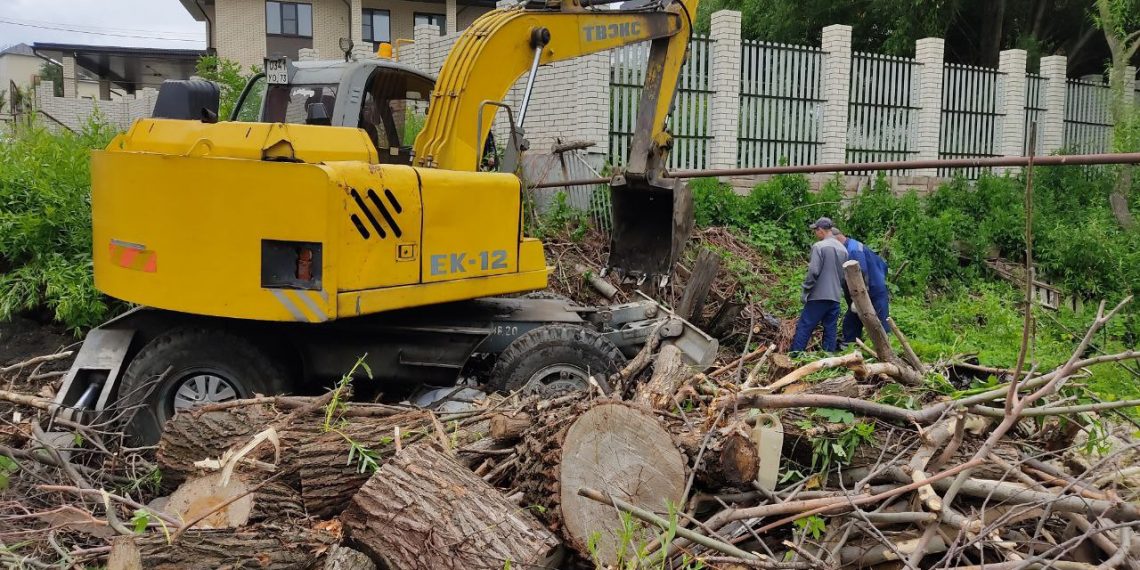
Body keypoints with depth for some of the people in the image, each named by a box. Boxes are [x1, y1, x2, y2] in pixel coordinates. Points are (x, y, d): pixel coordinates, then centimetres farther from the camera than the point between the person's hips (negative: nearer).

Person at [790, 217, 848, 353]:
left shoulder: (819, 246, -10)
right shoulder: (843, 249, 11)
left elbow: (813, 272, -15)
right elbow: (844, 275, 16)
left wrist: (805, 292, -6)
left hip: (819, 296, -6)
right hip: (835, 297, 6)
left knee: (803, 328, -3)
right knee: (830, 330, 7)